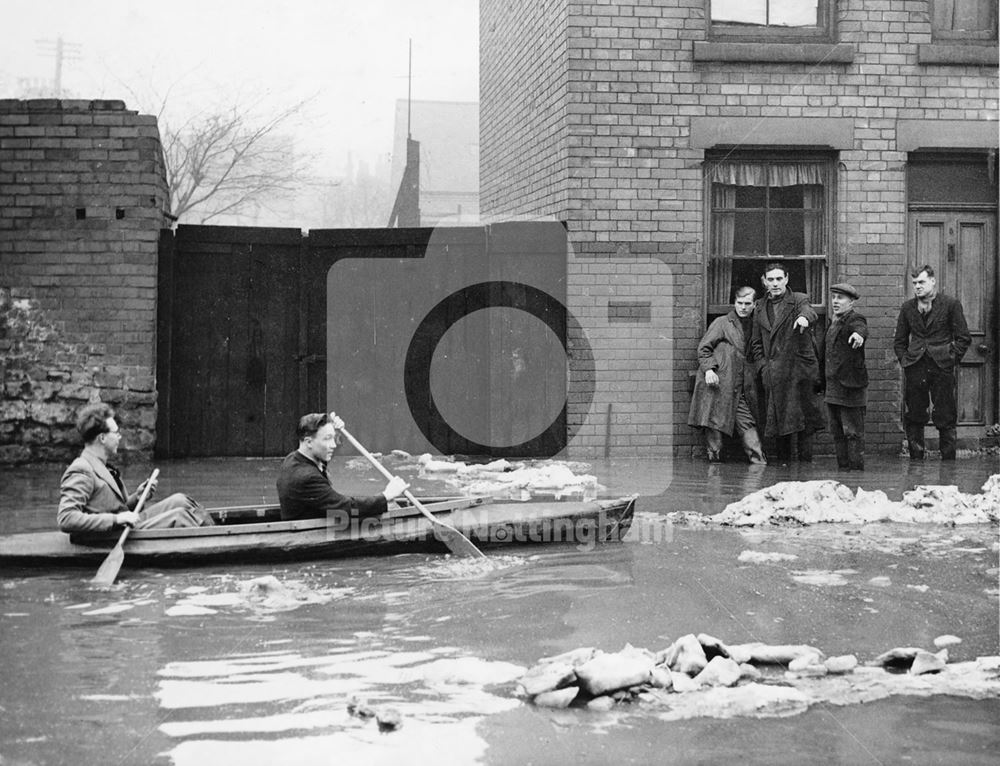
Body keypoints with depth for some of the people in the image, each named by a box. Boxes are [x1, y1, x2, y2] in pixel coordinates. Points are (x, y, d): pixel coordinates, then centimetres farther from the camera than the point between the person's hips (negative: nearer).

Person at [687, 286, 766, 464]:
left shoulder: (752, 326, 18)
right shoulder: (722, 323, 2)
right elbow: (703, 348, -2)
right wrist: (708, 369, -16)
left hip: (738, 389, 5)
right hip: (717, 383, -5)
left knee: (747, 423, -2)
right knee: (713, 423, -5)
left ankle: (758, 459, -4)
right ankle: (715, 455, 3)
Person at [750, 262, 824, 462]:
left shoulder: (799, 300, 3)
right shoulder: (760, 308, 15)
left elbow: (810, 312, -21)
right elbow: (756, 343, 19)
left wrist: (804, 317, -45)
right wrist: (763, 366, 4)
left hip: (799, 371, -4)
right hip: (773, 376, 4)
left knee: (804, 424, -5)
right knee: (778, 423, 5)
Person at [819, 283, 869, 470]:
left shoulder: (855, 318, -8)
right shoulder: (833, 321, 18)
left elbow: (860, 328, -33)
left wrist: (858, 334, -57)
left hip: (850, 387, -8)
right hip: (832, 388, 8)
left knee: (853, 432, -4)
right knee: (837, 433, 12)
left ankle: (856, 469, 1)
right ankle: (842, 469, 19)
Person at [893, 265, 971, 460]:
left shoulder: (951, 304, 1)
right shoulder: (907, 308, 10)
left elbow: (964, 338, 2)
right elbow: (899, 341, 18)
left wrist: (951, 359, -4)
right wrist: (904, 360, 6)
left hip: (941, 368, -3)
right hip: (914, 369, 3)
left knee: (946, 420, 0)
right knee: (913, 419, 4)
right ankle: (916, 461, 12)